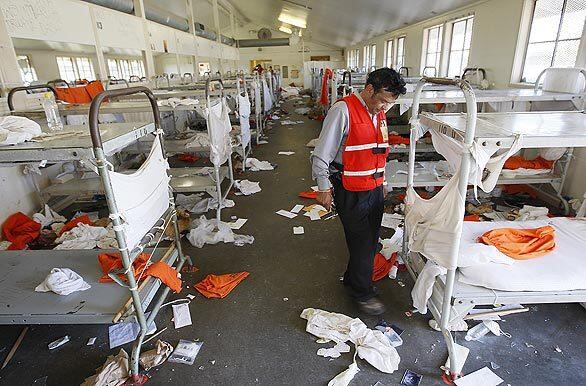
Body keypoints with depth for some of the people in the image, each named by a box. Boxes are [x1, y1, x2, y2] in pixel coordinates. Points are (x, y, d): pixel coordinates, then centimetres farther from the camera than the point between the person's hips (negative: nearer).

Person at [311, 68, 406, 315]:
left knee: (371, 240, 16)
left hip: (375, 187, 8)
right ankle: (362, 293, 23)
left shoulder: (379, 113, 10)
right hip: (351, 191, -8)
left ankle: (353, 279, 38)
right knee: (361, 241, 2)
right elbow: (322, 153, -15)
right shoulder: (343, 110, -16)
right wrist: (324, 188, -13)